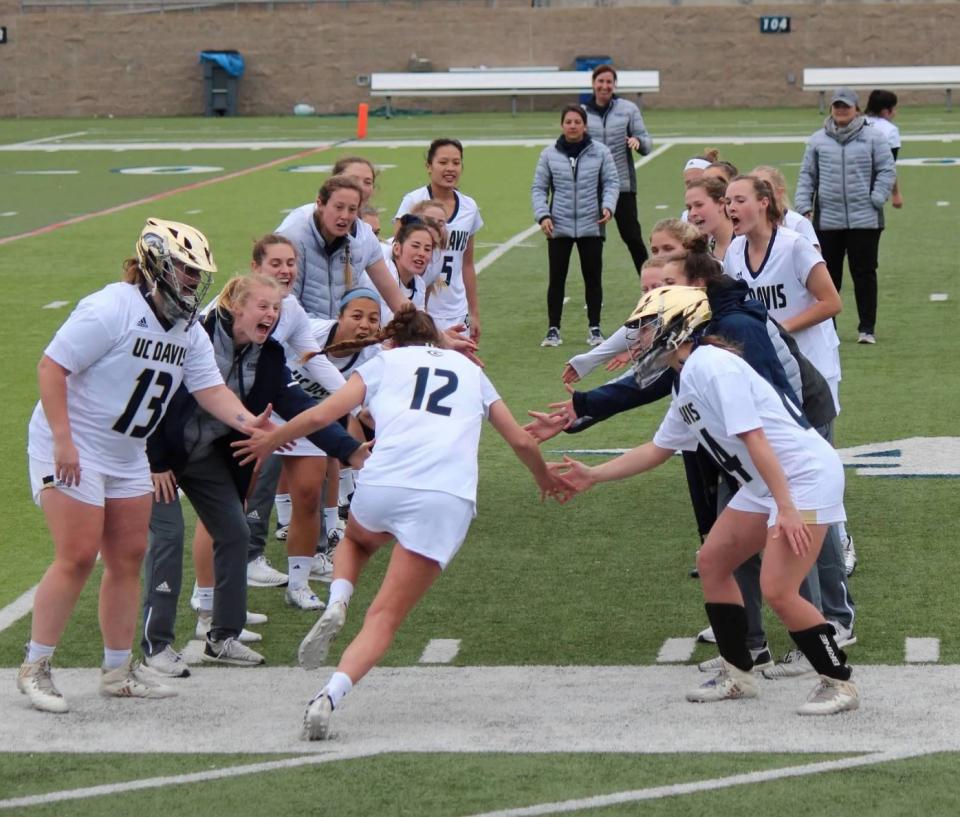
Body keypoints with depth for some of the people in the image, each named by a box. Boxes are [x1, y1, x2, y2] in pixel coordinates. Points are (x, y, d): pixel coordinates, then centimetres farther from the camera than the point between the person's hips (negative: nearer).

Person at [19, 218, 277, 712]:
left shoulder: (188, 332, 6)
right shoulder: (110, 310, -20)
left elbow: (210, 389, 0)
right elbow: (51, 367, -21)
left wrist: (248, 422, -20)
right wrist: (63, 441, -25)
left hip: (126, 456, 9)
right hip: (71, 450, -9)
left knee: (128, 557, 9)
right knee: (77, 557, -11)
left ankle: (118, 670, 19)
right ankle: (35, 669, 0)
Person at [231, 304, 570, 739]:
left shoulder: (384, 362, 22)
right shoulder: (470, 370, 29)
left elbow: (320, 415, 12)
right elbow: (521, 441, 30)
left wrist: (268, 442, 28)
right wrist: (547, 481, 49)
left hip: (383, 485, 0)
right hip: (448, 500, 0)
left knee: (356, 539, 36)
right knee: (385, 618, 2)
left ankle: (336, 605, 7)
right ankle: (331, 693, -22)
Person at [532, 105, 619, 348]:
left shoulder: (600, 152, -1)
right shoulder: (549, 155, 1)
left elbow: (611, 182, 1)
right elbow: (539, 188, 4)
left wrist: (608, 206, -15)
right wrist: (542, 215, -9)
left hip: (591, 226, 0)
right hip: (559, 228, 0)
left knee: (593, 277, 7)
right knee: (557, 279, 3)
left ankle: (594, 328, 17)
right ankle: (553, 329, 10)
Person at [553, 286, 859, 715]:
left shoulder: (712, 366, -17)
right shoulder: (688, 385, 14)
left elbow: (754, 440, -23)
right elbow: (658, 449, 27)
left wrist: (786, 509, -27)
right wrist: (593, 475, 26)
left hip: (806, 475, -10)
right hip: (764, 485, 10)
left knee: (778, 591, -15)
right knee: (712, 561, 12)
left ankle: (839, 682, 0)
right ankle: (738, 674, 23)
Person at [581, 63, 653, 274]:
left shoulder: (628, 109, 1)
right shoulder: (583, 112, 5)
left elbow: (647, 144, 2)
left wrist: (638, 142, -21)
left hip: (622, 184, -2)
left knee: (632, 237, -1)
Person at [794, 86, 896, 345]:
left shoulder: (873, 137, 1)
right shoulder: (818, 140, 8)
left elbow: (887, 171, 1)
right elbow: (807, 176, 11)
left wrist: (876, 200, -8)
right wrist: (805, 207, 2)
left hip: (864, 219, -2)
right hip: (827, 220, 2)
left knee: (864, 273, 2)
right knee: (827, 275, 7)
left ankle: (867, 328, 7)